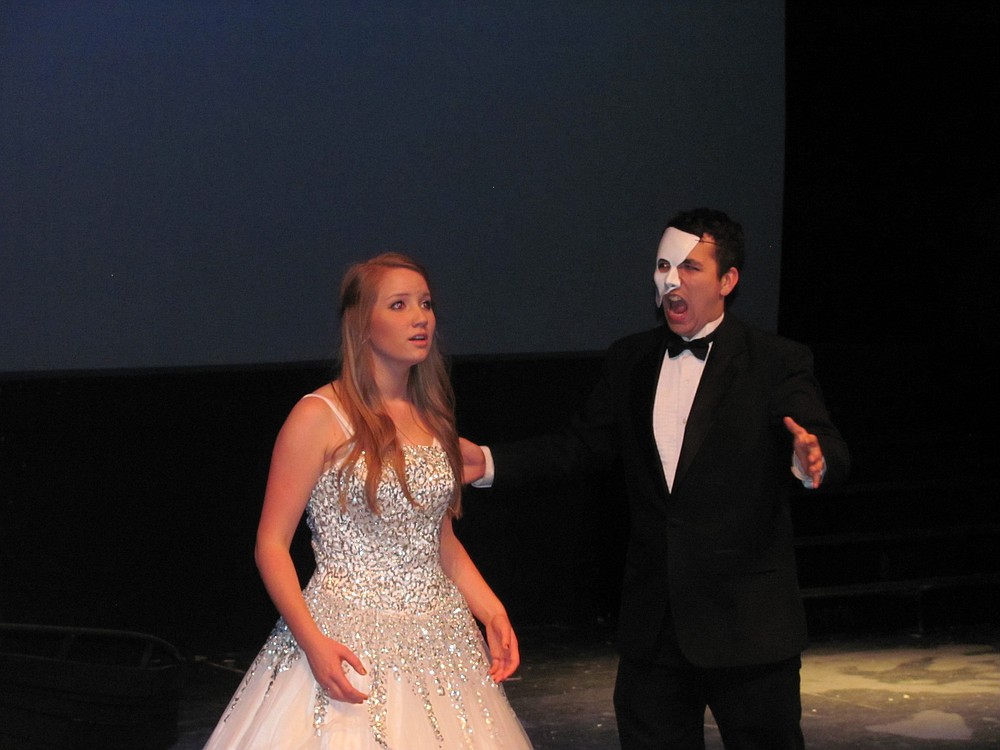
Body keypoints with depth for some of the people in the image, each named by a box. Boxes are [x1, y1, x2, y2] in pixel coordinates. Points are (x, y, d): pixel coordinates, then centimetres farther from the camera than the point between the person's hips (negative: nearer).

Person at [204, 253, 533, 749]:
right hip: (348, 646, -6)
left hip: (438, 641, 6)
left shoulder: (432, 418, 11)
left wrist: (490, 609, 4)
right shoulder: (320, 418, -8)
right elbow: (271, 544, -9)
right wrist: (313, 643, -21)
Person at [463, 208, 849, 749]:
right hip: (653, 623, 5)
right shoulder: (629, 361, 9)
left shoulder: (778, 364, -6)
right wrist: (490, 463, 0)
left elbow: (831, 454, -16)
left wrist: (813, 463, -41)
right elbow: (583, 444, 11)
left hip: (746, 623, -5)